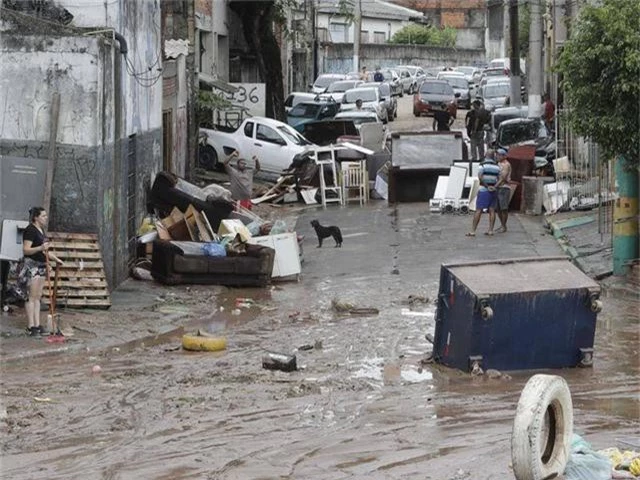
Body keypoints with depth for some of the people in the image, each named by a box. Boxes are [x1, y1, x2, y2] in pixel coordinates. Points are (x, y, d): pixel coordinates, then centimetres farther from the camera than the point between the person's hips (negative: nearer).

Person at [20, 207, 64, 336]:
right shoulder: (30, 230, -12)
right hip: (31, 265, -9)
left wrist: (56, 259, 23)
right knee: (32, 296, -9)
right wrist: (40, 248, -32)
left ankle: (37, 325, 10)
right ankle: (31, 326, -9)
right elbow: (26, 250, -19)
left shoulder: (41, 230, 16)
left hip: (41, 266, 9)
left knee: (38, 297, 9)